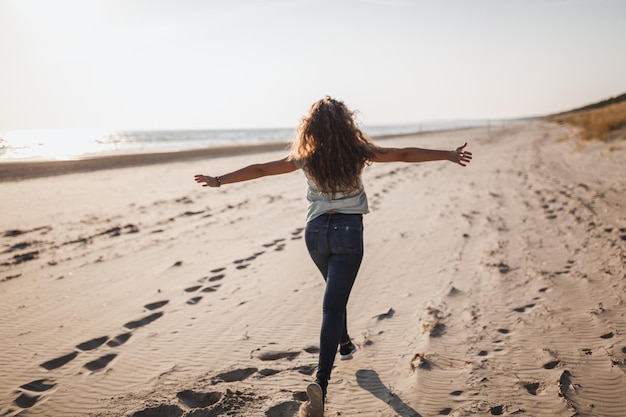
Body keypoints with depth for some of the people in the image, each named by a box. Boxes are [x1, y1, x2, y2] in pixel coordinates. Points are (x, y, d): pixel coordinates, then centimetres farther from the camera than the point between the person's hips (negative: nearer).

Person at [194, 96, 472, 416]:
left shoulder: (305, 158, 0)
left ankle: (344, 343, 47)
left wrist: (219, 180, 13)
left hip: (316, 230, 3)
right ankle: (321, 380, -19)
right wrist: (448, 155, 10)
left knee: (335, 291, 28)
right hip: (348, 231, -3)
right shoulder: (357, 152, -4)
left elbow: (260, 169, 4)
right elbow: (404, 155, 2)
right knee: (333, 304, -7)